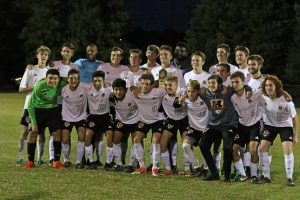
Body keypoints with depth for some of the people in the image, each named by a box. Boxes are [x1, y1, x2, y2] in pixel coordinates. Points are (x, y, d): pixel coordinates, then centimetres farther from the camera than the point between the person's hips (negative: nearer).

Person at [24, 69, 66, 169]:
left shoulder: (61, 85, -17)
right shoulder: (39, 87, -25)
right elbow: (31, 105, -17)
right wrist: (33, 122, -18)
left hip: (53, 110, 2)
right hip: (38, 110, -2)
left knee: (57, 133, -9)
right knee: (32, 133, -9)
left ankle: (57, 161, 2)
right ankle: (30, 161, 2)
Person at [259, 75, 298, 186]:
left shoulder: (285, 100, -27)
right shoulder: (263, 98, -19)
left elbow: (294, 117, -14)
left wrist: (295, 135, -8)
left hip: (285, 125, -3)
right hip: (270, 125, 3)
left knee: (288, 149, -19)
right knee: (263, 147, -9)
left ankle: (289, 178, -11)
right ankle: (266, 176, 1)